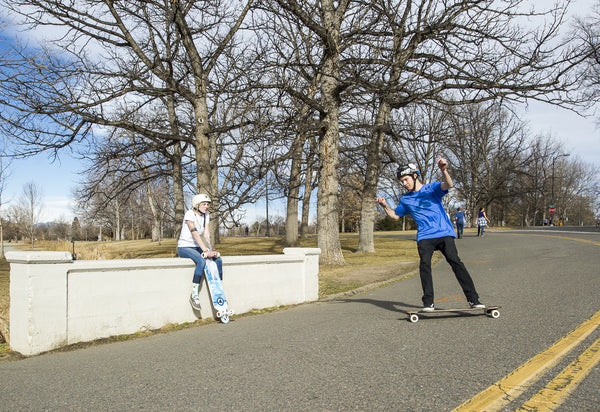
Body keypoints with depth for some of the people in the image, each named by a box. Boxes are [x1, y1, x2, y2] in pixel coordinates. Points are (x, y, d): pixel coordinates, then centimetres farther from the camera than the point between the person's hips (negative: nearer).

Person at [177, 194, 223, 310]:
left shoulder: (206, 215, 6)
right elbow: (195, 234, -26)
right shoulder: (190, 214, -15)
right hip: (184, 247, -7)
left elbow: (206, 234, -2)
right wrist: (206, 250, -33)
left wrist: (210, 249, -17)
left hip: (196, 247, 7)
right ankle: (194, 295, -25)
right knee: (202, 261, -33)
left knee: (218, 260, -13)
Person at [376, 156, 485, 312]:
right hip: (424, 237, 2)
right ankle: (428, 303, -14)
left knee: (455, 261, -15)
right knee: (425, 264, -19)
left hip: (444, 233, -2)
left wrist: (444, 170, -32)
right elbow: (395, 215, 27)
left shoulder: (432, 188, 6)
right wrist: (385, 206, 9)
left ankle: (473, 299, -7)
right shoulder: (405, 199, 17)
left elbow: (448, 185, -14)